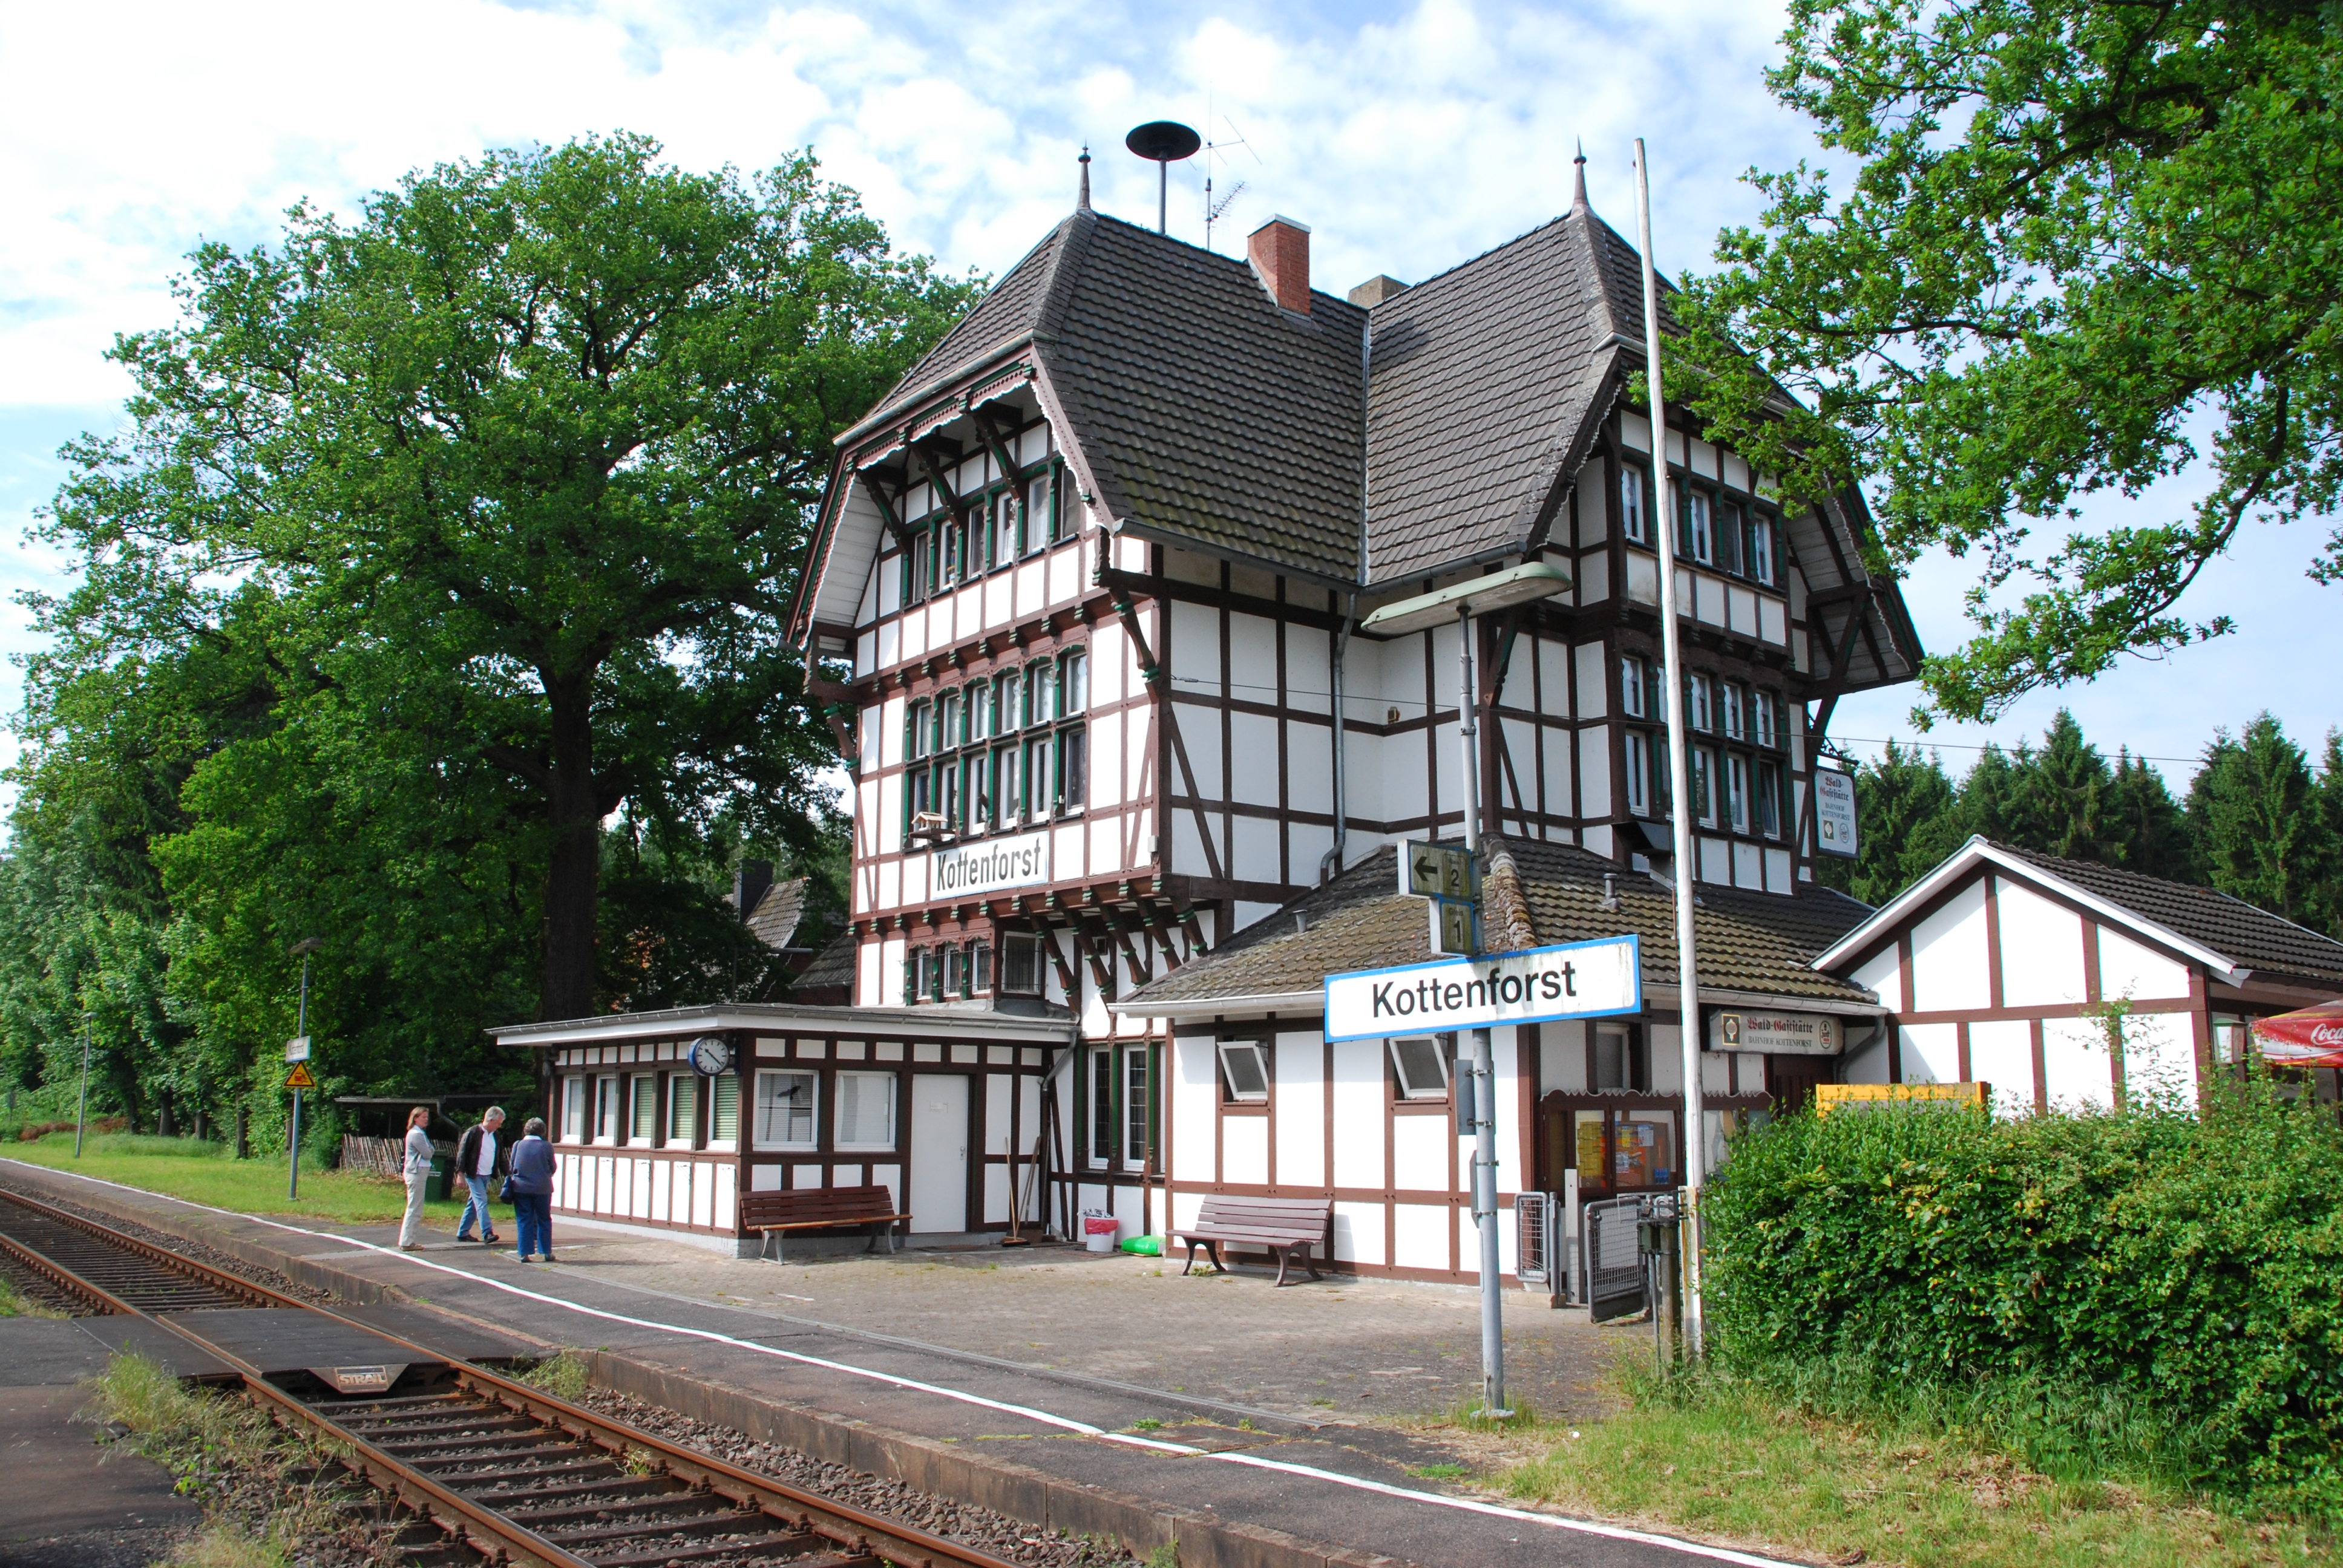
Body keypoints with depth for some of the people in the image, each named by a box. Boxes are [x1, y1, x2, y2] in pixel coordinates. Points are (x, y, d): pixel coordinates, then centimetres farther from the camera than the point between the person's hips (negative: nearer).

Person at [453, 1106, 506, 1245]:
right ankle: (487, 1233, -21)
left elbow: (498, 1157, 18)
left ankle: (463, 1233, 20)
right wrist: (460, 1174, -17)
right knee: (481, 1202, -15)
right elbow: (462, 1154, -11)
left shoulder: (495, 1136, 11)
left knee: (473, 1204, 12)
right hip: (474, 1175, -7)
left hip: (487, 1176, 7)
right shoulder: (472, 1133, -11)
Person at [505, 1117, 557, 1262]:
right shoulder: (547, 1147, -8)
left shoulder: (518, 1145, -4)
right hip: (542, 1189, -1)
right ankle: (547, 1252, 13)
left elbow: (512, 1167, 4)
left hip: (521, 1188, 1)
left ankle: (524, 1253, 4)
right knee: (544, 1221, 11)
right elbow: (552, 1168, 1)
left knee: (524, 1222, 7)